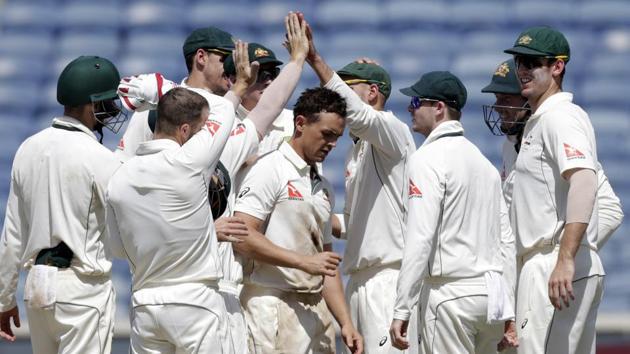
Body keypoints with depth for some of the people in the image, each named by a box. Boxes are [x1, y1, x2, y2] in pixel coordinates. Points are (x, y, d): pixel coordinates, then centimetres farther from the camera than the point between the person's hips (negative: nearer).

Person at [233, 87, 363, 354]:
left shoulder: (324, 187, 20)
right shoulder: (270, 170, -4)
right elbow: (243, 238, -15)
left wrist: (346, 323, 13)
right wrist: (304, 261, -14)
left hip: (316, 309, 8)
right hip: (276, 308, -8)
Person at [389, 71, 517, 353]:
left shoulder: (428, 159, -8)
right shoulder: (484, 160, 18)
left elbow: (420, 238, -16)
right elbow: (506, 240, 17)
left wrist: (401, 310, -16)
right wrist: (508, 314, 18)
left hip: (451, 293, -8)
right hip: (492, 291, 8)